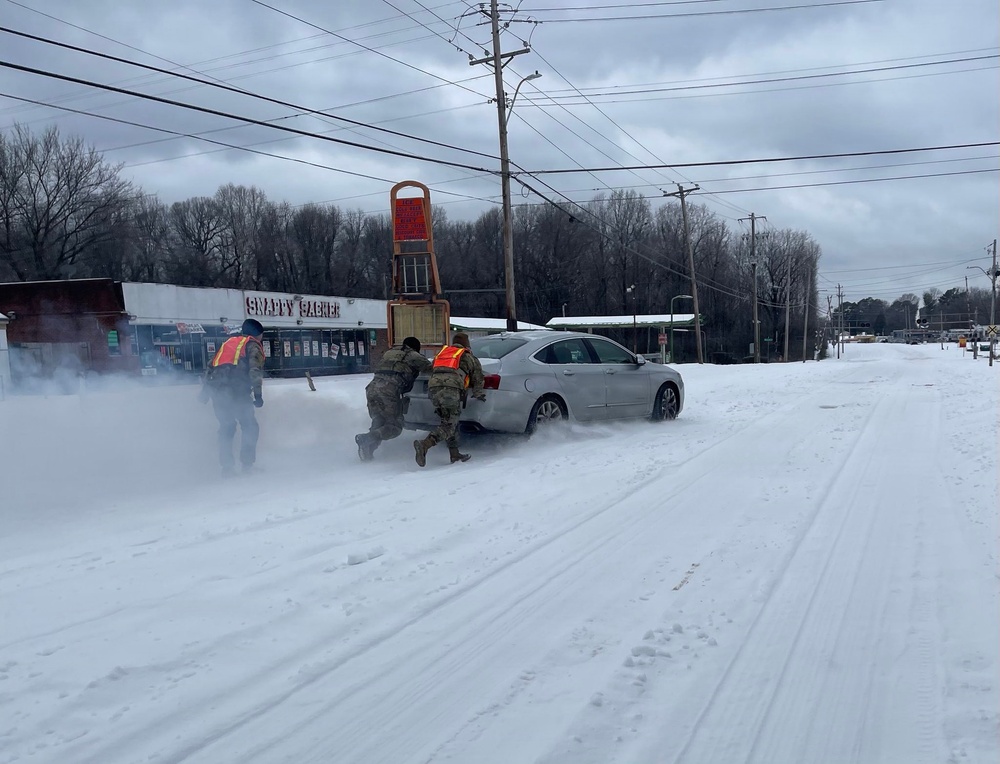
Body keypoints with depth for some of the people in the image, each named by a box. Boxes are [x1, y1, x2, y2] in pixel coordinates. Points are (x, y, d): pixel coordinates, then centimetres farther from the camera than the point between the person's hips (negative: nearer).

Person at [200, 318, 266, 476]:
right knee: (250, 426, 6)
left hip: (216, 390, 6)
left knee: (226, 426, 18)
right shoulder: (253, 345, 9)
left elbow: (210, 366, 24)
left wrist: (206, 389, 25)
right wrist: (257, 393, -12)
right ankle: (247, 462, -1)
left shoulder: (227, 343, 29)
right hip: (237, 390, -6)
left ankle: (226, 464, 14)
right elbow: (255, 369, -7)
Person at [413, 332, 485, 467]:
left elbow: (431, 371, 35)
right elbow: (477, 379, 25)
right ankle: (425, 445, -28)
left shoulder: (442, 353, 32)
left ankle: (455, 454, 15)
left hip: (433, 387, 5)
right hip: (452, 389, -5)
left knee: (448, 421, 18)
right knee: (449, 425, -7)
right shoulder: (469, 357, 22)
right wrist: (478, 394, 39)